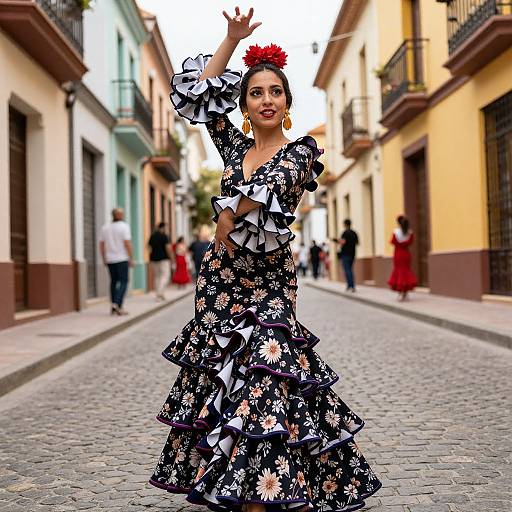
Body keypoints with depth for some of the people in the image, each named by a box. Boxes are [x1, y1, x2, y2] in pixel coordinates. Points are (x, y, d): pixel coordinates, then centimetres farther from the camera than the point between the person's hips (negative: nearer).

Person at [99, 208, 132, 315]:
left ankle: (113, 307, 14)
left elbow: (101, 245, 8)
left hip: (110, 259, 5)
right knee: (123, 282, -1)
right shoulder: (124, 226, -8)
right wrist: (131, 259, -9)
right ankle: (118, 305, -16)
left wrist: (104, 259, 16)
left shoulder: (105, 227, 8)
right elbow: (127, 243, -14)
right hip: (122, 259, -5)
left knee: (114, 281, 15)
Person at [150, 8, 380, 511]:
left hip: (266, 285, -5)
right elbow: (198, 92, 13)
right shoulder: (235, 146, 13)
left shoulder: (300, 151, -1)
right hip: (219, 281, 5)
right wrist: (232, 40, 10)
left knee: (259, 393, -12)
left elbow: (272, 184, -21)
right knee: (219, 388, 8)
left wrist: (227, 217, -13)